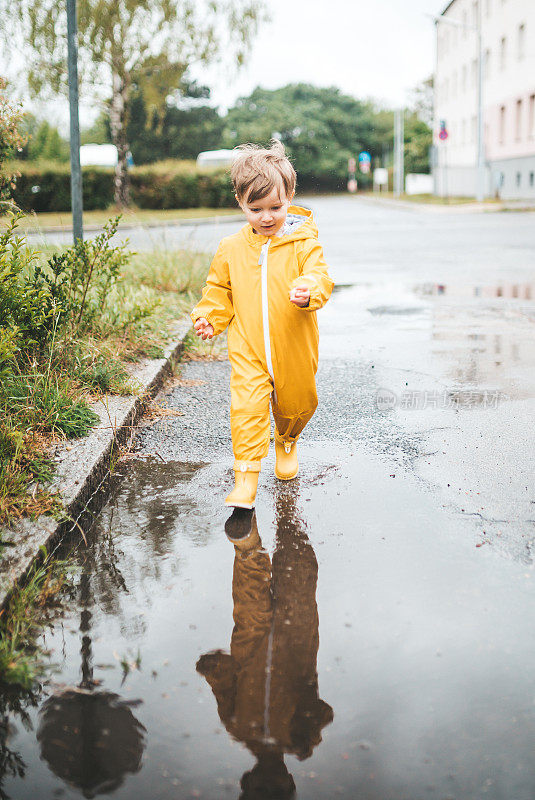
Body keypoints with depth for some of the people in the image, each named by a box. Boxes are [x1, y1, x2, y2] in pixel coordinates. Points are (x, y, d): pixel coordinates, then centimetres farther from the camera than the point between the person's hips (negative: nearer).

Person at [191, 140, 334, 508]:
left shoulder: (303, 242, -6)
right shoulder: (232, 248, 3)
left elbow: (320, 275, -16)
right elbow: (219, 289, 14)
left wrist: (308, 290, -39)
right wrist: (209, 317, -1)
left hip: (294, 350, 0)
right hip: (249, 352, 0)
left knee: (296, 404, 17)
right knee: (247, 408, -13)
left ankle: (287, 441, 50)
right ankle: (246, 477, -8)